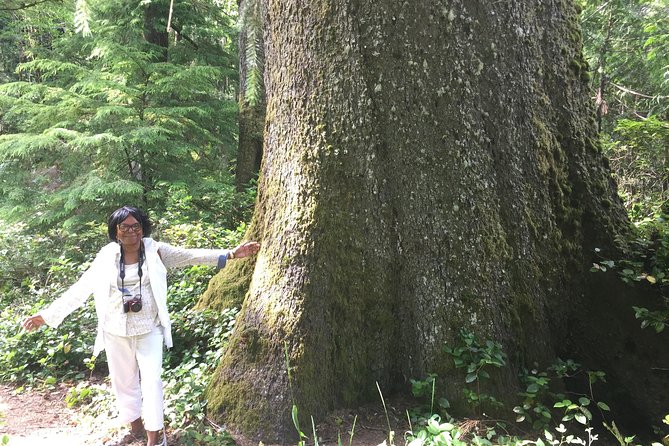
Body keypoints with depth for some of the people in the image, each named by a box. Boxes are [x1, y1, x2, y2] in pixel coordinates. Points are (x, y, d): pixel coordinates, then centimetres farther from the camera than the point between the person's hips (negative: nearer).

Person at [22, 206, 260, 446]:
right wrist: (48, 314, -2)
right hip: (116, 332, 2)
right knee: (124, 380, 15)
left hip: (149, 330, -2)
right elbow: (80, 288, 1)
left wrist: (230, 254, -17)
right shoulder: (107, 257, -3)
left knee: (151, 379, -1)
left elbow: (191, 255, -9)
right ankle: (136, 426, 35)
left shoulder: (155, 250, -5)